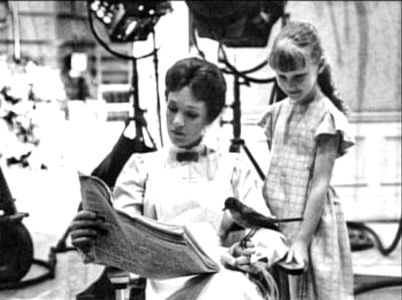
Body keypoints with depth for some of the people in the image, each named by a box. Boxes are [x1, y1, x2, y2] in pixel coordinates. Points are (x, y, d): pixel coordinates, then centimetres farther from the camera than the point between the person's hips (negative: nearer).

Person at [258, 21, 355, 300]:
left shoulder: (327, 116, -10)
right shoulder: (277, 112, 7)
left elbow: (320, 183, -13)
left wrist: (302, 240, -16)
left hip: (309, 221, -5)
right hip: (275, 222, 5)